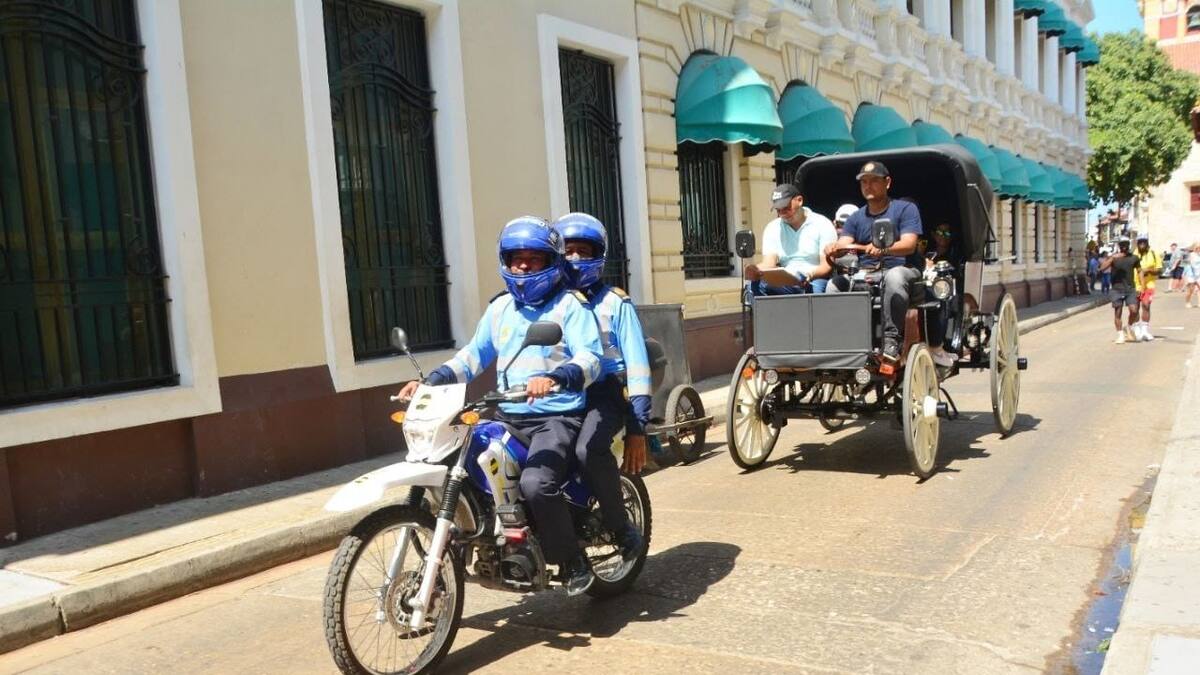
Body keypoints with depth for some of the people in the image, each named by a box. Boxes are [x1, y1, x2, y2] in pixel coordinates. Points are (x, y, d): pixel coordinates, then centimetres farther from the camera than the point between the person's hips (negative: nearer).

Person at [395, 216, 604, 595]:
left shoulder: (569, 305, -3)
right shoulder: (500, 308, 17)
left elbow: (590, 359, -15)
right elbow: (474, 354, 21)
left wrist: (554, 377, -36)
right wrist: (432, 380, 6)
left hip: (557, 416, -6)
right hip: (508, 417, 7)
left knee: (536, 484, -30)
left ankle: (572, 561, -6)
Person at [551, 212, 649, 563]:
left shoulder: (615, 302, 5)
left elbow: (636, 364, 0)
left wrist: (637, 428, -7)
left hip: (605, 392, -4)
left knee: (589, 449, -34)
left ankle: (622, 529, -14)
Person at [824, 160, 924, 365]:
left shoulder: (905, 209, 5)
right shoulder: (856, 217, 19)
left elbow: (909, 245, -10)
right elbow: (843, 244, 3)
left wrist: (883, 249, -32)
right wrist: (834, 249, -24)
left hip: (901, 270, -4)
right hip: (863, 275, 4)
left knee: (894, 276, -39)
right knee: (835, 284, -25)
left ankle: (891, 340, -37)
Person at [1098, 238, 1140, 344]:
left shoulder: (1133, 258, 6)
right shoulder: (1112, 258, 1)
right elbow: (1102, 268, -14)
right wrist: (1112, 258, -25)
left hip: (1130, 289, 1)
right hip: (1117, 289, -1)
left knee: (1134, 310, -11)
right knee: (1117, 312, 1)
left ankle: (1129, 328, 15)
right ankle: (1120, 335, 12)